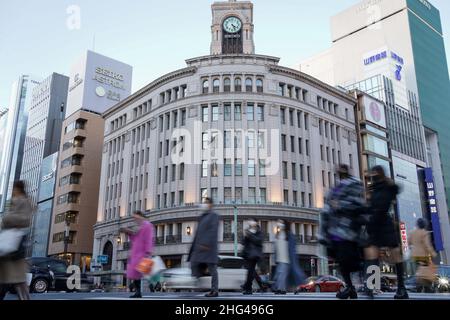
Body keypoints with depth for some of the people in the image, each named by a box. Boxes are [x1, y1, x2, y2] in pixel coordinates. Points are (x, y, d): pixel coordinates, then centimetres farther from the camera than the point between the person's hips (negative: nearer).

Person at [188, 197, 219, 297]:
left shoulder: (213, 215, -4)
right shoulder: (203, 216, 21)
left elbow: (213, 231, -16)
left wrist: (207, 244, -23)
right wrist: (196, 245, 18)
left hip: (209, 246, -8)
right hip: (200, 246, 8)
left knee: (212, 268, -5)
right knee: (194, 265, 1)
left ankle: (215, 291, 0)